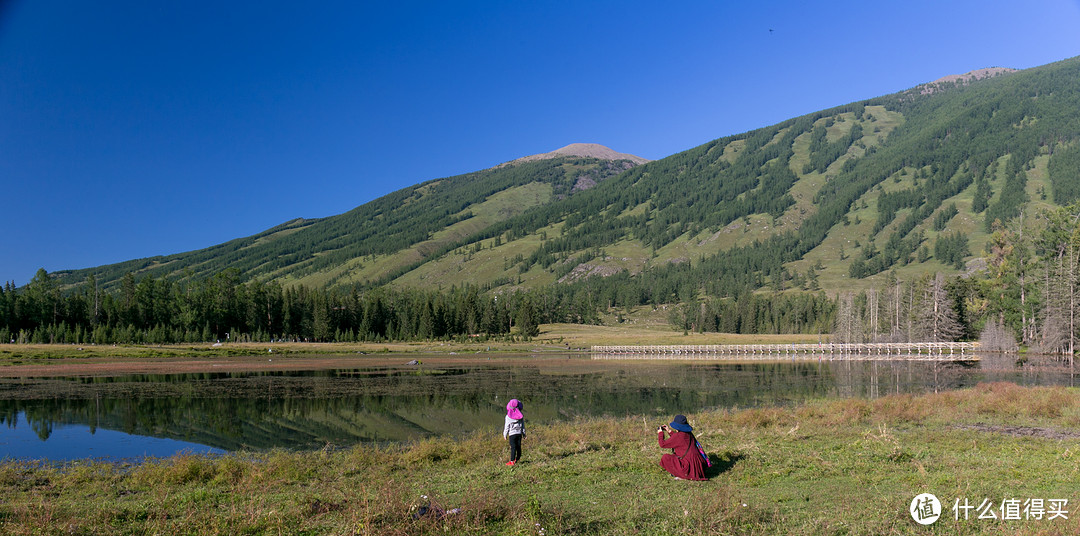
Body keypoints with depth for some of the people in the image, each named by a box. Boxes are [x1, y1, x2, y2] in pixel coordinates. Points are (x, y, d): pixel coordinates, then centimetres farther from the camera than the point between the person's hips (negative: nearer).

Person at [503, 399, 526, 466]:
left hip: (512, 433, -3)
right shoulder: (521, 416, 1)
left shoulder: (508, 417, -9)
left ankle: (512, 461, -5)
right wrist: (524, 433, 18)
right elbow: (523, 425, 8)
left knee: (513, 447, -5)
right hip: (519, 433, 3)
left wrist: (505, 435, 6)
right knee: (518, 447, 10)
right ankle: (517, 459, 17)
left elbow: (506, 426, -4)